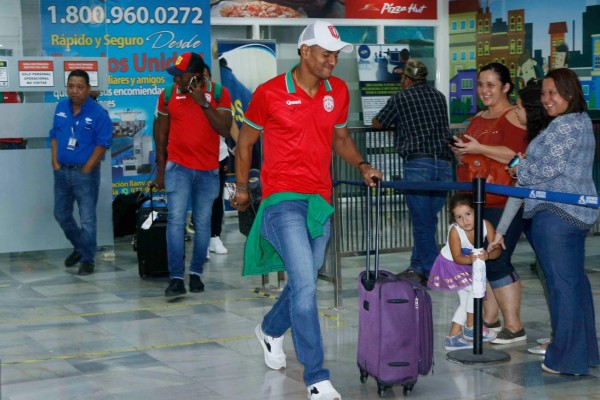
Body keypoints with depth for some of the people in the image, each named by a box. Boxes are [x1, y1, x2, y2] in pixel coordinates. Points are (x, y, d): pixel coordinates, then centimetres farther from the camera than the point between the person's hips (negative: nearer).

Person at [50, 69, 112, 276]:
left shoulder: (98, 113, -13)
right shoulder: (61, 107, 5)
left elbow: (102, 144, -13)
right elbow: (55, 135, 11)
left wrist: (86, 170, -13)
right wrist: (55, 163, 2)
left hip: (85, 172, -6)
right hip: (62, 171, 6)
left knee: (87, 219, -1)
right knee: (61, 214, 16)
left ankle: (87, 260, 11)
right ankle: (80, 247, 37)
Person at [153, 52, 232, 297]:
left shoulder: (219, 93, -2)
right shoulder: (169, 94, 2)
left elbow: (225, 130, -10)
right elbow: (161, 133, 9)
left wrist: (203, 103, -17)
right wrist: (161, 169, 8)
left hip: (208, 169, 0)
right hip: (178, 167, 0)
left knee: (203, 223, 5)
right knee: (176, 220, -11)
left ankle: (196, 274, 17)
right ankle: (176, 278, -11)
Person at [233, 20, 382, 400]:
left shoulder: (338, 90, 7)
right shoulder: (270, 93, -7)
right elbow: (246, 141, 6)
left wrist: (362, 165, 5)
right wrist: (242, 189, 13)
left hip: (320, 199, 6)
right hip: (283, 198, -6)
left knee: (304, 282, 16)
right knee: (305, 285, -15)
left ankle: (271, 330, 47)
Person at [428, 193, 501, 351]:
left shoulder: (486, 225, -25)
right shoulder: (455, 231, -34)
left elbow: (497, 249, -29)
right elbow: (457, 258, -30)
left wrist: (488, 255, -51)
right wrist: (470, 259, -51)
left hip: (467, 266, 6)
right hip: (449, 265, -6)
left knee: (466, 302, 8)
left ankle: (453, 338, 17)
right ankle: (470, 329, -4)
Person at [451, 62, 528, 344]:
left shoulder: (513, 117, -8)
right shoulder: (477, 119, 19)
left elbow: (517, 155, -21)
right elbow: (470, 155, 30)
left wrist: (479, 148, -20)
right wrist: (460, 152, 7)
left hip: (503, 203, -9)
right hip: (475, 201, 9)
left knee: (497, 262, -10)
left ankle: (514, 327, -3)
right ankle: (489, 320, 21)